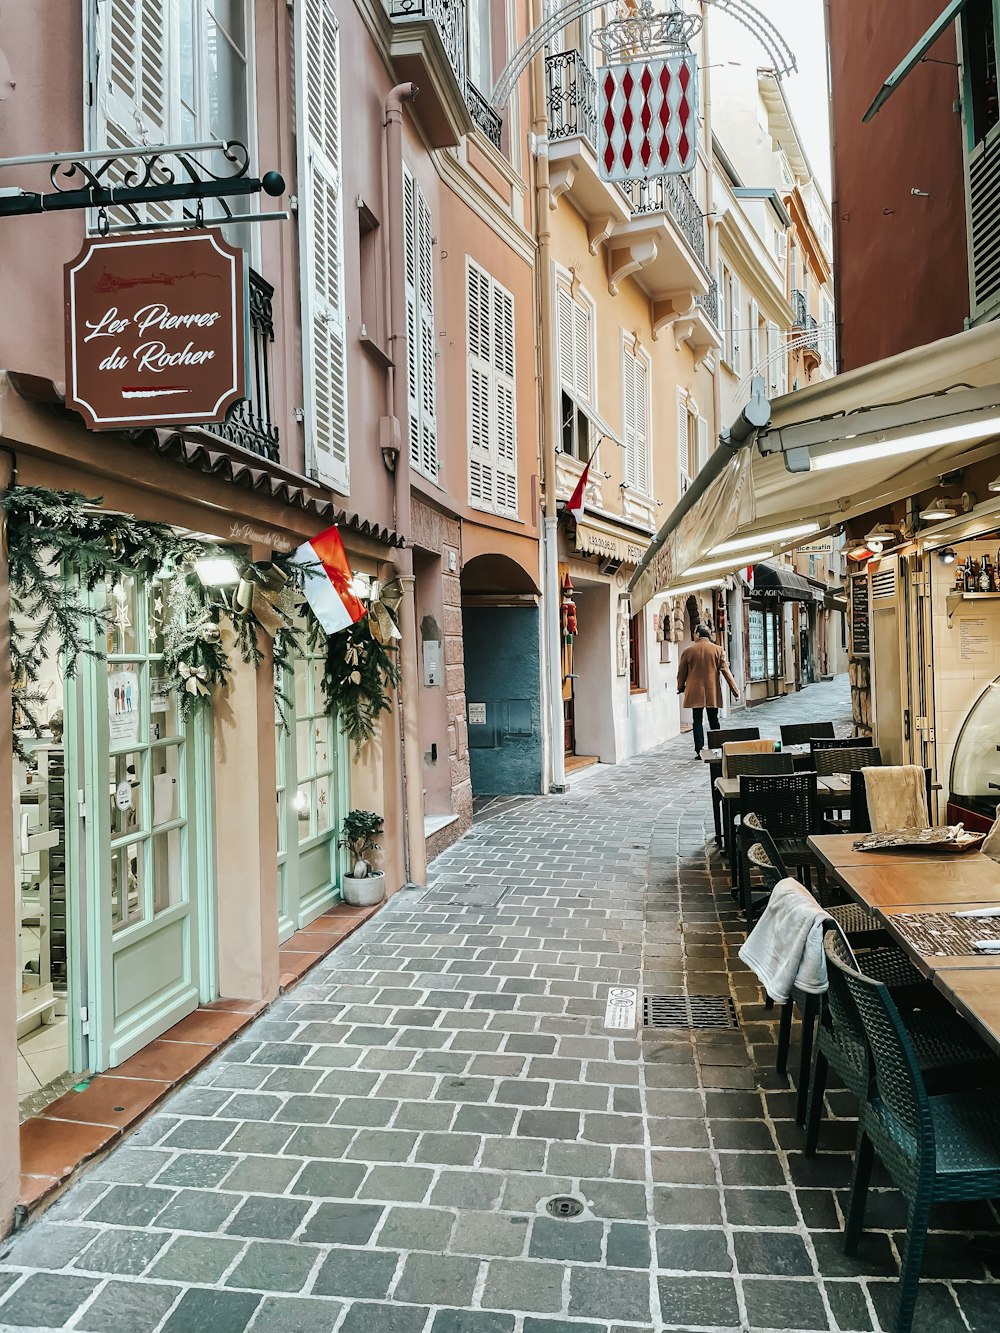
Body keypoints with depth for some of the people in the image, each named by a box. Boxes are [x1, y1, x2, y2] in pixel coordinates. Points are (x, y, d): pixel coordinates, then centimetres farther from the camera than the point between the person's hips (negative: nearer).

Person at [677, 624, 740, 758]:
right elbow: (725, 670, -3)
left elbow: (681, 672, 6)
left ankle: (699, 750, -5)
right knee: (714, 721, 11)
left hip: (695, 692, -1)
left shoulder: (688, 651, -2)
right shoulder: (717, 650, -1)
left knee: (698, 721, 1)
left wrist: (681, 687, 23)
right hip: (713, 692, 1)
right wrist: (735, 690, 1)